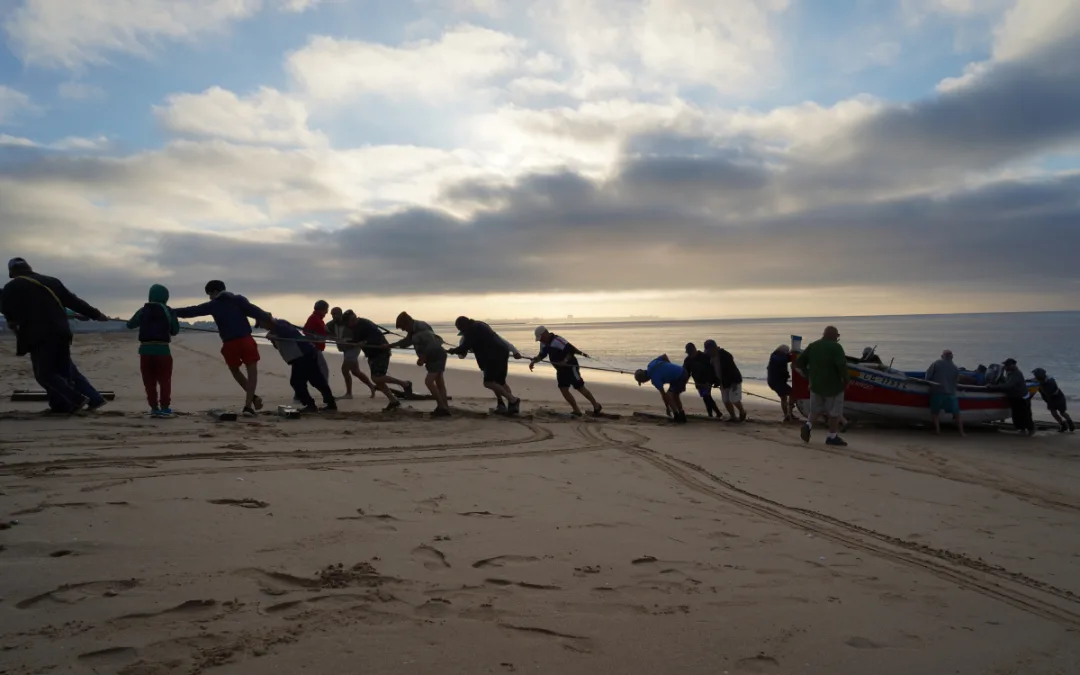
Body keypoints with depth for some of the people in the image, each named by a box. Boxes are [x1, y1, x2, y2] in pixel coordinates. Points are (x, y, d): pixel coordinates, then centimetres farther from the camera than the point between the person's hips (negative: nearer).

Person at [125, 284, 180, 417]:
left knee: (149, 381, 9)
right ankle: (165, 408, 1)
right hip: (162, 349, -3)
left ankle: (154, 407, 9)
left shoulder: (142, 311, 7)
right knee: (164, 380, 5)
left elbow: (130, 325, 21)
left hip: (145, 349, 3)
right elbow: (175, 330, 3)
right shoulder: (167, 311, 0)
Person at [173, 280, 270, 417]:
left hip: (229, 343, 0)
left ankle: (252, 397, 21)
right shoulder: (239, 299, 11)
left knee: (235, 371, 24)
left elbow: (192, 311, 13)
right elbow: (254, 311, -3)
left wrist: (171, 312, 22)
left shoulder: (213, 305, 9)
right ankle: (248, 405, -8)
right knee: (252, 371, 3)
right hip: (246, 340, 0)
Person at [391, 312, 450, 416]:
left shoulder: (421, 328, -21)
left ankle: (442, 407, -14)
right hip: (433, 357, 10)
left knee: (429, 381, -17)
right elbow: (406, 341, 28)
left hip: (437, 356, -10)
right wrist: (390, 346, 29)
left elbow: (432, 343, -29)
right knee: (439, 384, 11)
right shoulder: (413, 330, 10)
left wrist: (422, 357, -23)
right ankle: (445, 408, 15)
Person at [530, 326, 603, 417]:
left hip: (570, 366, -9)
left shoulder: (557, 340, -26)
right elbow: (541, 355, 16)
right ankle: (576, 411, 9)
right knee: (563, 389, 1)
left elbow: (571, 349, -30)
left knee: (580, 387, -1)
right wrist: (533, 361, -1)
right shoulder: (544, 343, 4)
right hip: (561, 369, 9)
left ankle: (596, 406, 15)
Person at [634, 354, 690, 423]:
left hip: (679, 378, -10)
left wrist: (667, 408, -1)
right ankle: (682, 417, 24)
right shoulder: (651, 364, 2)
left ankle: (677, 418, -8)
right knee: (675, 395, 20)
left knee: (669, 395, -11)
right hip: (684, 373, 10)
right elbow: (664, 356, 12)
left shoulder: (655, 378, -18)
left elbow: (663, 394, -13)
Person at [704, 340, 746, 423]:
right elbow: (712, 370, 11)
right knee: (726, 400, 5)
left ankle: (742, 412, 16)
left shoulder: (725, 355, -24)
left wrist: (734, 382, -26)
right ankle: (733, 416, 18)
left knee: (734, 399, -9)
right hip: (723, 382, 7)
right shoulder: (710, 358, -1)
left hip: (734, 380, -7)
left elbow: (732, 369, -25)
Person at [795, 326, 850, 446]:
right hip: (833, 385, -5)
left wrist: (809, 374, 14)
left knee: (815, 409, 20)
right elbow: (842, 366, -27)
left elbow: (798, 362, 4)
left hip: (815, 385, 5)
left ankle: (808, 425, -3)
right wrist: (846, 380, -11)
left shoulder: (812, 345, 3)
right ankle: (832, 437, 19)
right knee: (835, 412, 11)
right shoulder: (836, 347, -14)